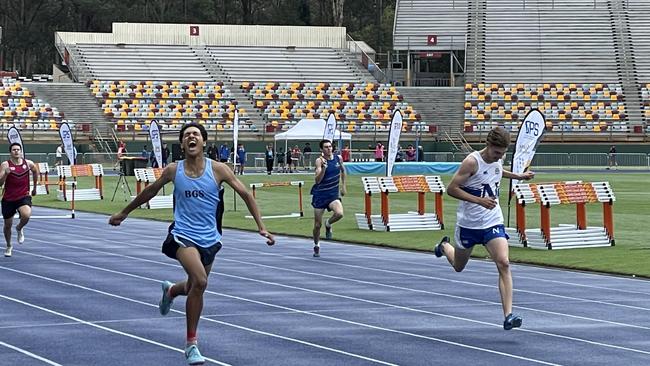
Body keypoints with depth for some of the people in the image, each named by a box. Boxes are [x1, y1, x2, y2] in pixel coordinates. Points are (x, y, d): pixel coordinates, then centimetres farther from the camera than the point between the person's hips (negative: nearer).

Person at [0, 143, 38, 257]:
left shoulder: (28, 163, -2)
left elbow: (35, 171, 21)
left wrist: (35, 187, 26)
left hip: (24, 197, 0)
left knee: (26, 215, -29)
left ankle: (19, 228, 7)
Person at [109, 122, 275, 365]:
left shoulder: (218, 169, -5)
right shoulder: (173, 170, -3)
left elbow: (245, 194, 0)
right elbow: (150, 192, 14)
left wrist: (260, 226, -7)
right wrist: (124, 212, 23)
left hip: (209, 239, 3)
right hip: (183, 235, -3)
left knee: (196, 287, 18)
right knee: (199, 282, -26)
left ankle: (171, 290, 58)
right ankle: (191, 344, -13)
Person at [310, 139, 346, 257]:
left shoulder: (338, 158, -1)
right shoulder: (319, 161, -14)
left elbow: (343, 171, 21)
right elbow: (317, 180, -23)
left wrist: (343, 186, 19)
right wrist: (323, 168, -36)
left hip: (333, 194, 2)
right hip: (320, 195, -2)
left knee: (339, 213, -27)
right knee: (318, 225, 4)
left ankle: (328, 224, 6)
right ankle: (316, 245, 28)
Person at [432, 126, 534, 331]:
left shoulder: (498, 160, 0)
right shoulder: (472, 162, -21)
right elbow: (451, 189, -22)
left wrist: (519, 176, 21)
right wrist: (480, 200, -29)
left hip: (493, 222, 3)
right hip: (469, 223, -3)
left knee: (503, 263, -18)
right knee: (458, 266, 19)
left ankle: (508, 315, -23)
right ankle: (444, 246, 56)